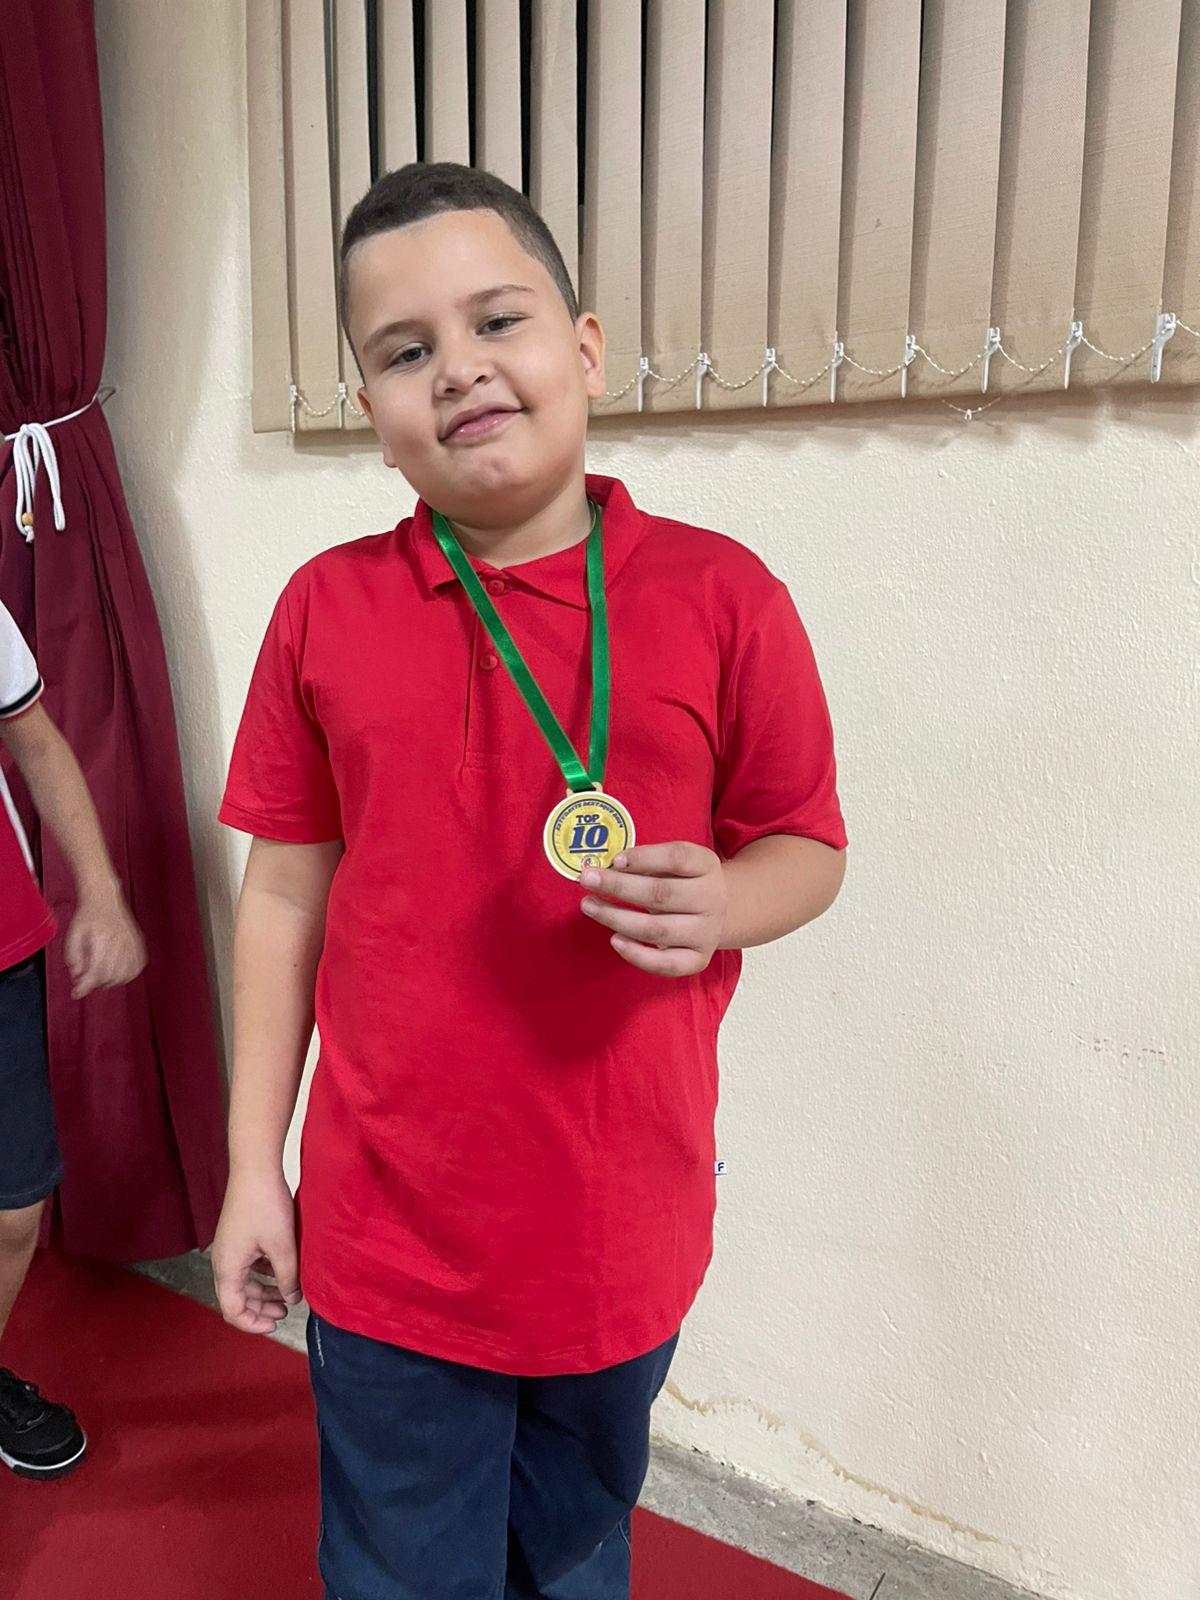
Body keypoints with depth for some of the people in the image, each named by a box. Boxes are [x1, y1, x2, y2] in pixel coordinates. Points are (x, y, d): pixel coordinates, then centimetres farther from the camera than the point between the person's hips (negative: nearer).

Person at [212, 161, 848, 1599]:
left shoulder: (721, 597, -9)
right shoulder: (324, 611, -5)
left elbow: (808, 849, 1)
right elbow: (285, 895, 1)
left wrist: (719, 906, -23)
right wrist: (254, 1163, 3)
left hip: (621, 1231, 0)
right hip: (387, 1235, 1)